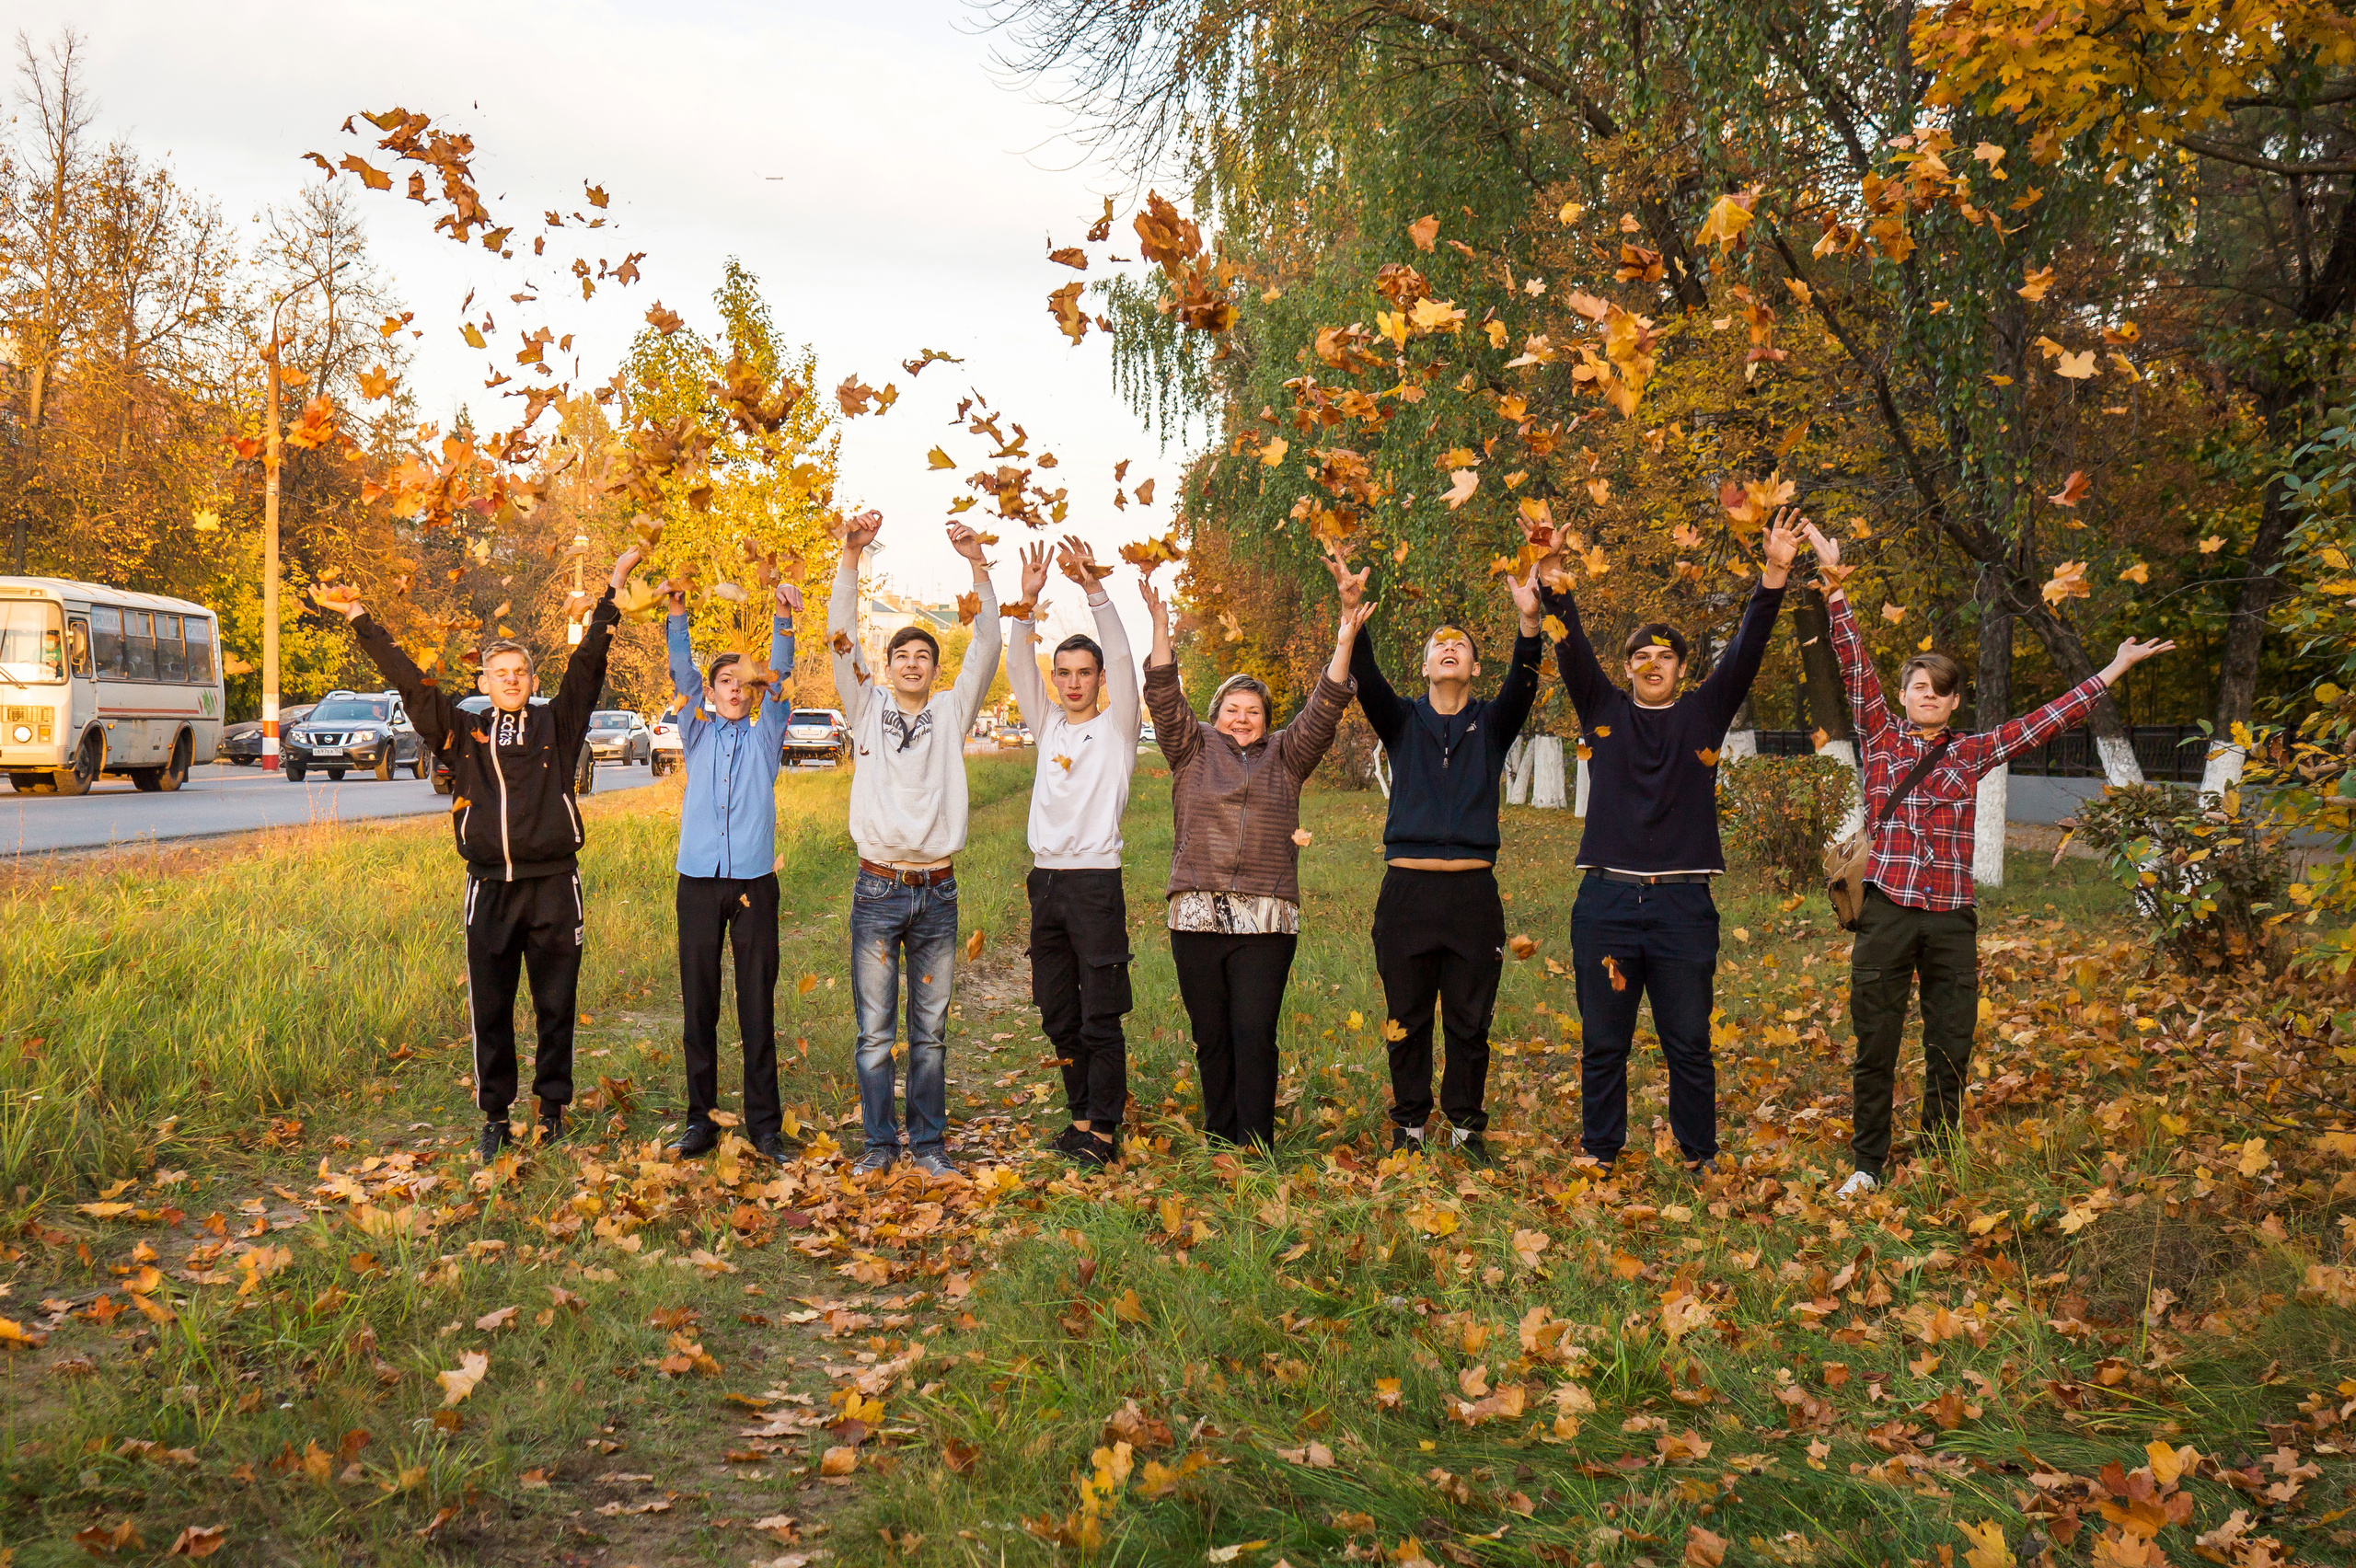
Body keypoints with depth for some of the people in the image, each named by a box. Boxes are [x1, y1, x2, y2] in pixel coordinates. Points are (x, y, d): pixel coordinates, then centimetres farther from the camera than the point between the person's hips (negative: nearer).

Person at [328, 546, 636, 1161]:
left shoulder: (557, 725, 6)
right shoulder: (463, 733, 8)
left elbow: (588, 664, 3)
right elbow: (409, 681, 9)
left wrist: (612, 590, 1)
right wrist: (360, 619, 8)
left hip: (554, 886, -1)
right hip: (490, 890, 1)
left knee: (556, 1006, 6)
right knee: (490, 1011, 5)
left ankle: (553, 1109, 19)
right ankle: (495, 1118, 14)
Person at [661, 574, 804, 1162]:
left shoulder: (763, 737, 11)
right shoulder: (697, 733, 13)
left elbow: (779, 678, 1)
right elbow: (682, 674, 3)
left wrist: (782, 616, -11)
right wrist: (677, 612, -10)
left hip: (754, 882, -1)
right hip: (699, 881, 1)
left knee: (758, 1007, 1)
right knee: (699, 1004, 4)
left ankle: (764, 1122, 5)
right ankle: (701, 1118, 11)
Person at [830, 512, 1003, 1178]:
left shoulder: (951, 712, 8)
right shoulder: (868, 709, 7)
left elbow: (986, 646, -1)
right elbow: (841, 637, -2)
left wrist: (978, 564, -10)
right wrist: (851, 557, -13)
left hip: (936, 891, 1)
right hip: (877, 890, -1)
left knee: (930, 1029, 7)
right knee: (874, 1029, 3)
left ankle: (927, 1142, 15)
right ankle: (880, 1142, 12)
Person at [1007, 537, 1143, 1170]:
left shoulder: (1115, 727, 1)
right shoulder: (1049, 726, 13)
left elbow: (1123, 660, -13)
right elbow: (1018, 670, 3)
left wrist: (1095, 589, -22)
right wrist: (1028, 602, -11)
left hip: (1095, 882, -6)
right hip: (1046, 880, 6)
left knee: (1100, 1018, -5)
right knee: (1058, 1016, 11)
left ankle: (1104, 1129, -1)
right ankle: (1082, 1115, 22)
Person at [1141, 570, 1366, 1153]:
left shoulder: (1285, 756, 15)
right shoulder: (1193, 750, 14)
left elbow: (1322, 711, 5)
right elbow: (1165, 699, 4)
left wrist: (1343, 646, -4)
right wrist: (1160, 629, -6)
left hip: (1267, 919, -1)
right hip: (1196, 917, 1)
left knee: (1255, 1034, -7)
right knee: (1211, 1037, 5)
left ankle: (1256, 1147, -3)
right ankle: (1218, 1143, 15)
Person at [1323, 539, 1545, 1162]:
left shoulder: (1491, 724, 9)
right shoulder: (1401, 721, 9)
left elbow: (1522, 686, -10)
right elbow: (1367, 679, -9)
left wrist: (1529, 624, -29)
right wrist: (1352, 614, -27)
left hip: (1473, 891, 0)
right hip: (1407, 889, 0)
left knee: (1470, 1023, 6)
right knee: (1407, 1021, 6)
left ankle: (1466, 1125, 19)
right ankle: (1409, 1126, 18)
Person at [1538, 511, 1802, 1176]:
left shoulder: (1704, 714, 9)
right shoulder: (1604, 710, 10)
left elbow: (1745, 650, -1)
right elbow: (1572, 651, -2)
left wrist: (1774, 577, -13)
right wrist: (1553, 587, -18)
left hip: (1683, 903, 0)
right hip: (1606, 901, 0)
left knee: (1688, 1042, 5)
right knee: (1602, 1041, 8)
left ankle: (1700, 1157, 17)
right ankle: (1599, 1152, 20)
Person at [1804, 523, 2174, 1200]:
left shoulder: (1971, 754, 10)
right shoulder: (1881, 741, 5)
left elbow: (2048, 720, 11)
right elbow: (1856, 667, -3)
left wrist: (2113, 670, 10)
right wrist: (1835, 586, -11)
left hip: (1952, 918, 2)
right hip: (1886, 912, -2)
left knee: (1950, 1053, 7)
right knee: (1874, 1049, 2)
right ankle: (1868, 1165, 14)